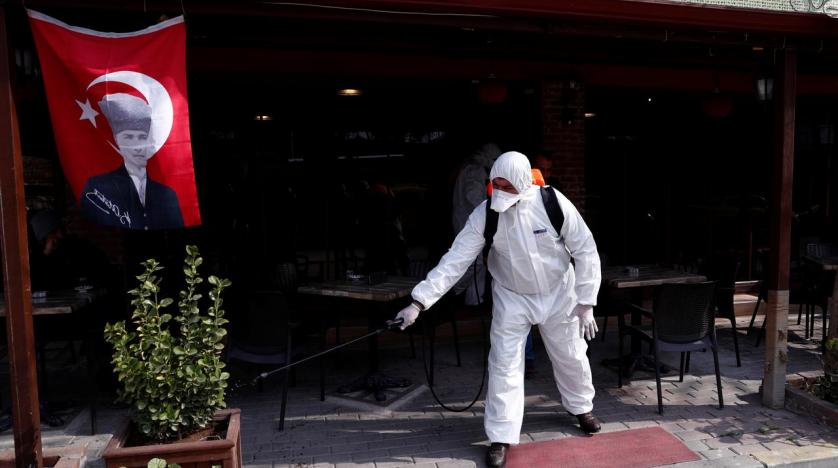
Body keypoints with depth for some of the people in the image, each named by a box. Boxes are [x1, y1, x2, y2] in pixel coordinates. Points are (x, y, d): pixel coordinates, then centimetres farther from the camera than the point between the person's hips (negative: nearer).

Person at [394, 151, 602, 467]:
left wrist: (585, 303, -14)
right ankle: (501, 437, 14)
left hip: (558, 293, 1)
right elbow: (455, 260, -23)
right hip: (512, 298, 0)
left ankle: (582, 407, 46)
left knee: (571, 356, 17)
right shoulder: (485, 214, -21)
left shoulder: (553, 203, -24)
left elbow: (585, 251, -14)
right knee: (504, 365, -2)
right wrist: (419, 302, -30)